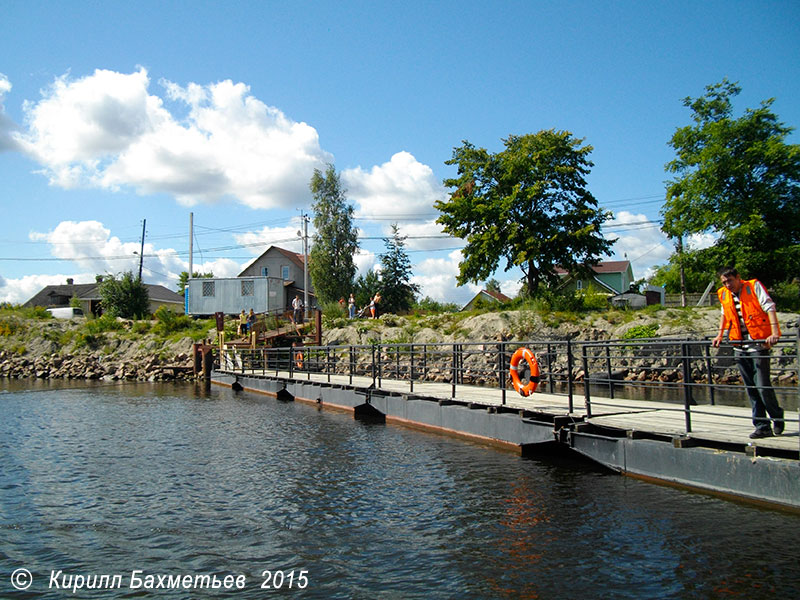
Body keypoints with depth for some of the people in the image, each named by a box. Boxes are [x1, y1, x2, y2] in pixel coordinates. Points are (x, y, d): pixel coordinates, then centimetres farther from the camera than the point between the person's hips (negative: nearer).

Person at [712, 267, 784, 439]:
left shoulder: (754, 286, -4)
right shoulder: (723, 294, 11)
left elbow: (769, 308, -11)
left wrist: (774, 332, -21)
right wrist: (720, 334, 21)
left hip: (759, 343, -5)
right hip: (740, 346, 5)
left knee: (762, 385, -9)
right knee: (751, 388, 5)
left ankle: (777, 418, 15)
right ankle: (762, 427, 10)